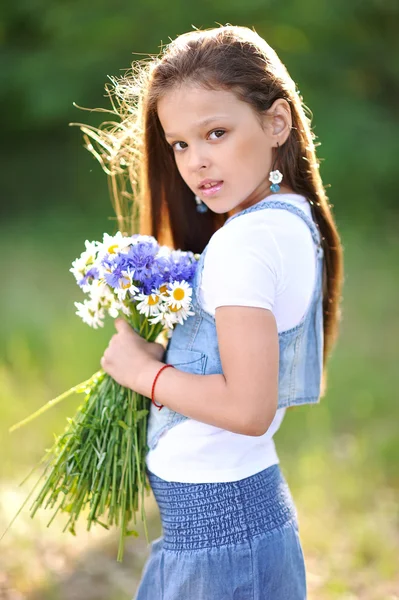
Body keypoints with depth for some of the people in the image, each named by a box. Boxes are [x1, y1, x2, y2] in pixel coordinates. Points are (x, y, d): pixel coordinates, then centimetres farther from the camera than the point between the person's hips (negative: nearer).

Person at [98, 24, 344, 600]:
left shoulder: (245, 240, -20)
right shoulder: (295, 222, 8)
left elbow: (247, 408, -26)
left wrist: (145, 371, -13)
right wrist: (160, 349, 5)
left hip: (217, 525, -9)